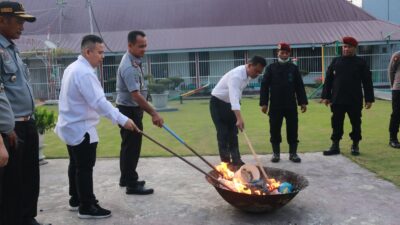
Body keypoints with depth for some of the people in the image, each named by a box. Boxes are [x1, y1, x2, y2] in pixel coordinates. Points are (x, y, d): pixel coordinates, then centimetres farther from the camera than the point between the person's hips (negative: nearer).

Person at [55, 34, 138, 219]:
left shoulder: (73, 67, 12)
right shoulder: (84, 73, -23)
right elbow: (99, 102, -31)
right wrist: (122, 120, -33)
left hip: (71, 126, 11)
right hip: (81, 129, -11)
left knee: (76, 165, 19)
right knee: (85, 168, -3)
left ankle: (76, 199, 32)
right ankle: (86, 207, 7)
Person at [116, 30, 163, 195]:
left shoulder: (134, 61, 9)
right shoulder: (129, 67, -24)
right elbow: (135, 95, -31)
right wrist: (154, 113, -32)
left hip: (131, 109, 10)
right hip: (129, 110, -10)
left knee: (129, 145, 17)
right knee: (132, 146, -4)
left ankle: (126, 178, 29)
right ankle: (132, 184, 5)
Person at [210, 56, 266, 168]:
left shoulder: (248, 74, -3)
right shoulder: (236, 75, -32)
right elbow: (234, 97, -44)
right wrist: (239, 118, -53)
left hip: (230, 104, 8)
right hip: (218, 103, -8)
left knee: (233, 133, 9)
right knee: (223, 133, -6)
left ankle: (236, 160, 15)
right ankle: (225, 162, 1)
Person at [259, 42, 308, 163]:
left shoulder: (294, 68, 7)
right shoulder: (271, 68, 3)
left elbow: (299, 86, 8)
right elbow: (264, 86, -1)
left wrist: (303, 102, 3)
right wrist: (264, 103, -7)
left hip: (291, 105, 1)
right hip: (275, 106, -1)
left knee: (292, 129, 5)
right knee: (275, 130, 5)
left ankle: (293, 153, 15)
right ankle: (276, 153, 17)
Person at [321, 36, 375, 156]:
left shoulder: (361, 62, 1)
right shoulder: (336, 61, 5)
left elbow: (367, 82, 0)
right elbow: (328, 80, 5)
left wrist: (369, 99, -4)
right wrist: (325, 96, 0)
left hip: (355, 101, -1)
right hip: (337, 100, 1)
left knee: (356, 124, 9)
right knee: (336, 124, 5)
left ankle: (355, 146, 23)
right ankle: (335, 146, 14)